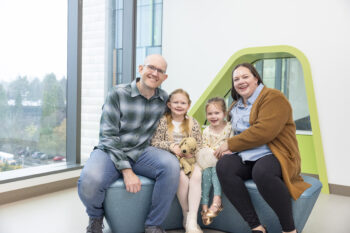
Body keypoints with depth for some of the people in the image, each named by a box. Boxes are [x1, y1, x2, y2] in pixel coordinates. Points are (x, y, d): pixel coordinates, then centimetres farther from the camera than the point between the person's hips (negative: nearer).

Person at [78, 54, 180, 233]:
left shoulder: (164, 99, 4)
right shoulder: (118, 94, -9)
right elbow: (108, 136, -13)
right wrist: (126, 170, -21)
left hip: (141, 152, 3)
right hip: (111, 151, -3)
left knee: (171, 165, -29)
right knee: (89, 181, -34)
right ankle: (95, 217, 4)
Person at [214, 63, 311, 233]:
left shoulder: (273, 97, -3)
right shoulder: (235, 107, 22)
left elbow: (264, 131, -18)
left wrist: (230, 144, -12)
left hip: (276, 155, -6)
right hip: (246, 158, 6)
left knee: (262, 171, -39)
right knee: (223, 165, -25)